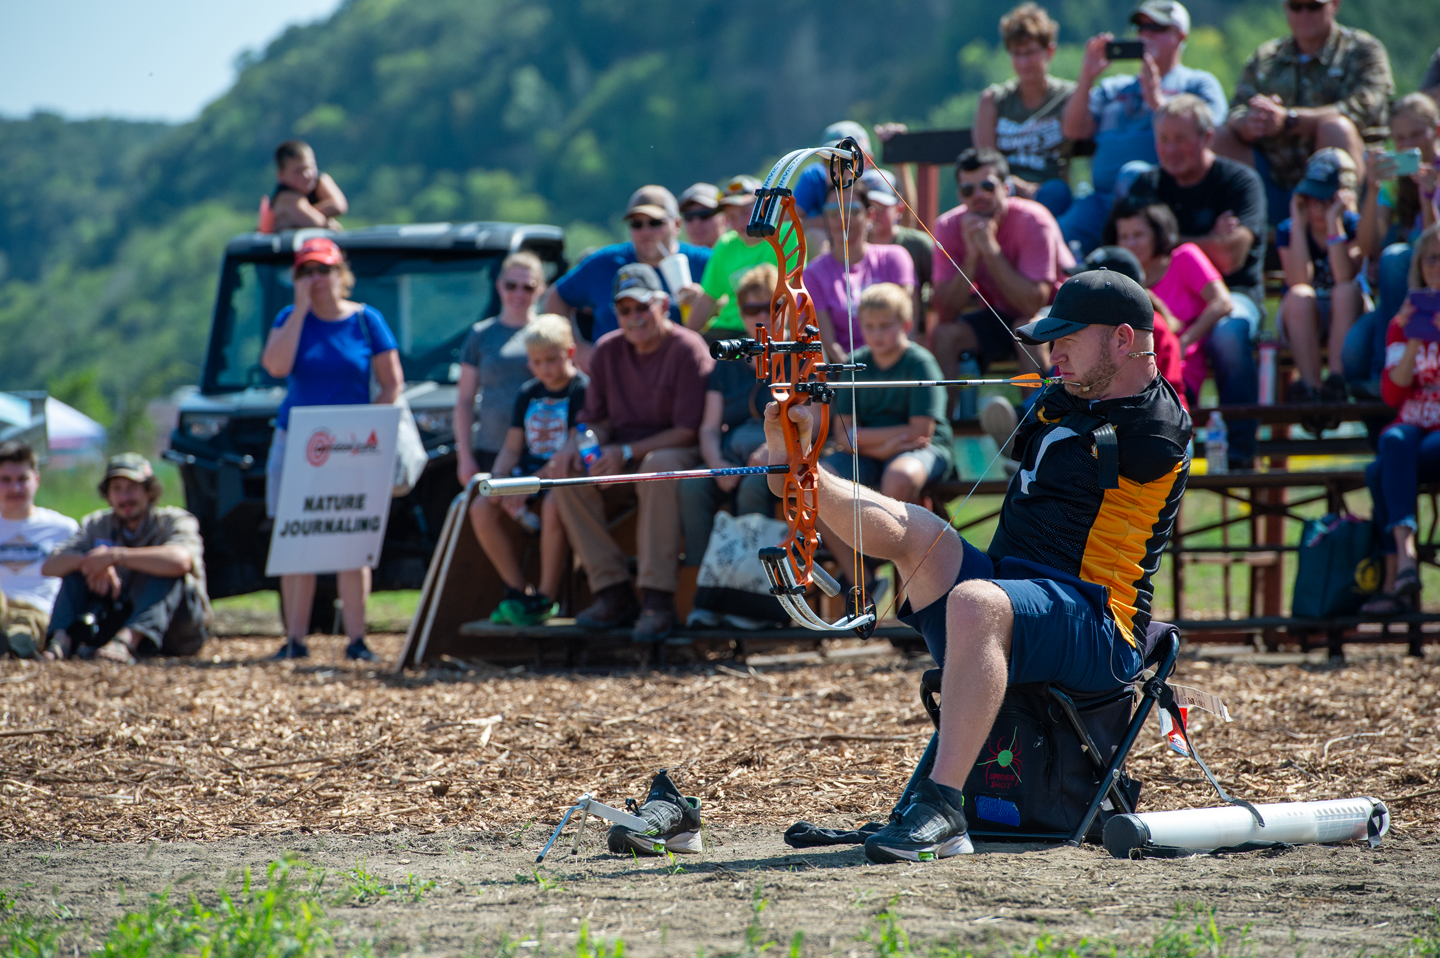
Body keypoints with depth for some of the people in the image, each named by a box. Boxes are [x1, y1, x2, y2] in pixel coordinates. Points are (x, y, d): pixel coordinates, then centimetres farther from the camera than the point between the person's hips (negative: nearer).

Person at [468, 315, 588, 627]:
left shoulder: (582, 389, -7)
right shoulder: (527, 394, 15)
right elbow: (512, 448, 14)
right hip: (530, 471, 7)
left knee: (552, 505, -39)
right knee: (481, 508, -16)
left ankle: (546, 598, -28)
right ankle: (518, 590, -8)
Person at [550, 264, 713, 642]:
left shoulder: (688, 349, -10)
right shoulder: (607, 351, 8)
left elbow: (687, 430, -16)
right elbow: (598, 418, 12)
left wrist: (628, 453, -24)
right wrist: (580, 439, -13)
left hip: (676, 452, -6)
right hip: (622, 455, 6)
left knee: (660, 467, -40)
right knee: (567, 470, -21)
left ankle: (657, 599, -38)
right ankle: (612, 592, -19)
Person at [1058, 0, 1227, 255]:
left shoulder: (1199, 84, 16)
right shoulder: (1114, 88, 30)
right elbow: (1074, 129, 15)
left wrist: (1156, 99, -7)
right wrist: (1087, 76, 6)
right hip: (1101, 199, 4)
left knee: (1132, 174, -38)